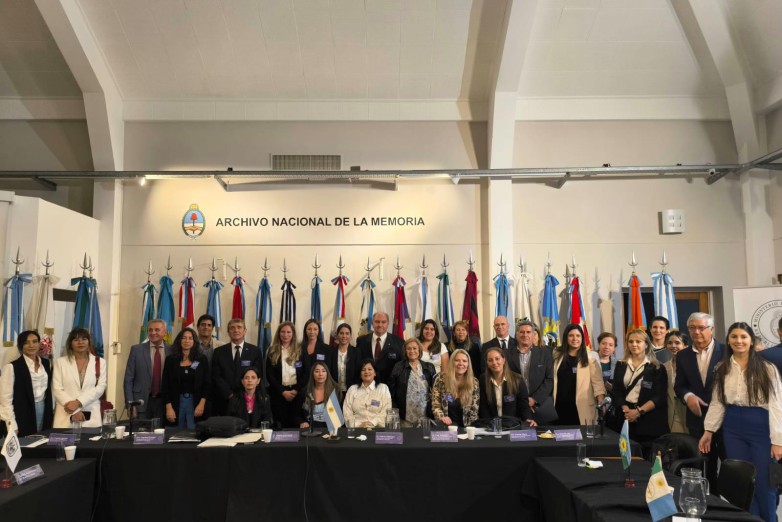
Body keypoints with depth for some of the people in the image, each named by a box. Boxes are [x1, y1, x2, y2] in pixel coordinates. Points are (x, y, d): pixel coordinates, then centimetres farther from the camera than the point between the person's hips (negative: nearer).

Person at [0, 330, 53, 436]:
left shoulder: (46, 363, 7)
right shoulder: (12, 367, -9)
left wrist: (51, 412, 11)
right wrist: (12, 426, -14)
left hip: (44, 411, 5)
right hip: (23, 415, -5)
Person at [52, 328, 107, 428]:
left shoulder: (100, 362, 8)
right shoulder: (60, 362, 7)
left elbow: (100, 387, -1)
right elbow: (57, 389, -1)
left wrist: (78, 402, -14)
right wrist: (74, 411, -11)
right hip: (66, 417, 0)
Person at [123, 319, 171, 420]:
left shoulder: (172, 351, 0)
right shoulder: (136, 350, 1)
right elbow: (128, 379, 2)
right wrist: (130, 404, -4)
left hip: (164, 401, 0)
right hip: (142, 401, 0)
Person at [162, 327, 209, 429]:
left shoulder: (202, 359, 3)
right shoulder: (170, 359, 4)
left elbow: (206, 384, 2)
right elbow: (166, 385, 2)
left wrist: (202, 404, -9)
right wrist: (169, 407, -6)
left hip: (195, 402, 0)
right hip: (176, 402, 1)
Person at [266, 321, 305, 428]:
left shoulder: (300, 350, 5)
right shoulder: (272, 351, 5)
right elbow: (269, 375, 0)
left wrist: (296, 390, -10)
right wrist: (283, 392, -8)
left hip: (297, 393, 0)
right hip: (278, 393, 0)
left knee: (296, 425, 0)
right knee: (280, 426, 1)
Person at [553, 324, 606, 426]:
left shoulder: (589, 359, 1)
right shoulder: (557, 355, 9)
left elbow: (598, 383, -5)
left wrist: (602, 406, -14)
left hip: (581, 408, -2)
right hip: (559, 406, 2)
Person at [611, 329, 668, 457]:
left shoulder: (657, 368, 2)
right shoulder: (621, 365, 11)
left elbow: (660, 396, -5)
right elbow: (616, 391, 7)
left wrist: (639, 411, -13)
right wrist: (626, 409, -10)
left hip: (649, 419, -2)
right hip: (626, 417, 2)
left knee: (646, 458, -3)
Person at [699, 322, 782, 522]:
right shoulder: (722, 369, 7)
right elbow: (717, 402, 10)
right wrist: (708, 431, 6)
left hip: (761, 428, -3)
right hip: (732, 429, 3)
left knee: (763, 483, 3)